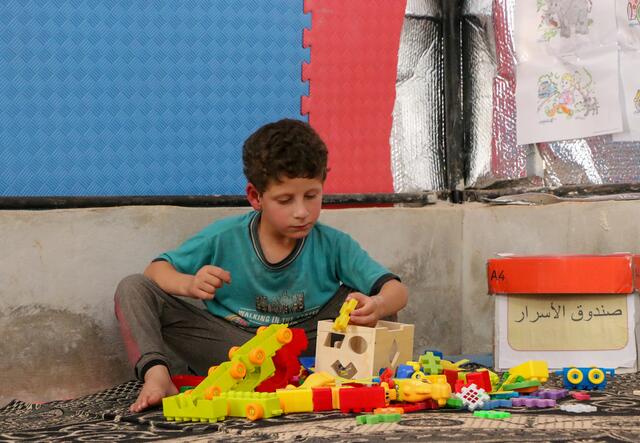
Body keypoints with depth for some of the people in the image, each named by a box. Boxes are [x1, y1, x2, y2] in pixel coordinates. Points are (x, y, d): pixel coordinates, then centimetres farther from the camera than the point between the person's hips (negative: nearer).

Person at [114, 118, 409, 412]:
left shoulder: (333, 245, -8)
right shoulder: (225, 238, -7)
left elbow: (396, 290, -13)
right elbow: (156, 270, -4)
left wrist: (376, 307, -39)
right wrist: (189, 285, -29)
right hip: (228, 346, 0)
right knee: (133, 289, -16)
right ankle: (157, 374, -38)